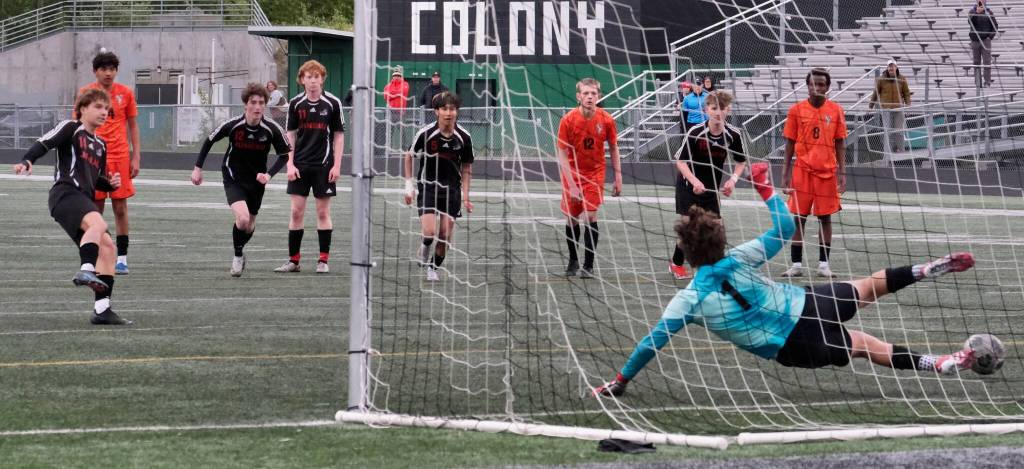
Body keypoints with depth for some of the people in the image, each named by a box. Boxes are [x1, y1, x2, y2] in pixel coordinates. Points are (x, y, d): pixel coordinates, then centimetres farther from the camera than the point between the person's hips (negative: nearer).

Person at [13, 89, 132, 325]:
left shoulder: (101, 145, 26)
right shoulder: (71, 128, 4)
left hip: (85, 200, 8)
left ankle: (101, 310, 1)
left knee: (107, 248, 0)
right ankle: (86, 270, -47)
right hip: (65, 193, -8)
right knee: (98, 224, -35)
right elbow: (44, 144, -9)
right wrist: (27, 161, -28)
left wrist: (110, 183, 11)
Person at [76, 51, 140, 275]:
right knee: (95, 208, 1)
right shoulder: (86, 93, 3)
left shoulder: (125, 93, 6)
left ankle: (122, 258, 5)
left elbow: (133, 126, 10)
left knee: (120, 208, 0)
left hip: (120, 156, 1)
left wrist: (136, 157, 4)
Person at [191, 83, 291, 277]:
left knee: (249, 224, 14)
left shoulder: (272, 129, -16)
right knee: (243, 218, -23)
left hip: (256, 181, 3)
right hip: (233, 179, -3)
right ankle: (237, 257, 1)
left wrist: (269, 174, -17)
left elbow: (285, 154, -2)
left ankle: (239, 252, 43)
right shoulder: (233, 125, -20)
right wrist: (198, 168, -2)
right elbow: (209, 141, -3)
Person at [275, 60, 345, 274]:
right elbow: (290, 135, 7)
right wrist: (290, 164, -2)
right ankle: (293, 260, 7)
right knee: (296, 212, 1)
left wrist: (336, 166, -5)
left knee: (323, 212, 2)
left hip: (323, 166, -2)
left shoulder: (333, 103, -3)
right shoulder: (295, 103, 3)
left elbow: (339, 135, 1)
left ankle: (323, 260, 7)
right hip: (300, 166, 2)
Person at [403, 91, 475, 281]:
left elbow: (466, 168, 6)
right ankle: (425, 249, 19)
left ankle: (434, 268, 21)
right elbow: (409, 156, 3)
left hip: (452, 188, 2)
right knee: (429, 231, -16)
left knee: (445, 235, -1)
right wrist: (409, 185, 2)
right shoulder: (426, 134, -14)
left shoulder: (463, 137, -7)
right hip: (427, 186, -2)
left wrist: (465, 196, 2)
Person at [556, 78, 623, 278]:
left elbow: (613, 148, 3)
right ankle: (573, 260, 27)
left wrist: (618, 176, 0)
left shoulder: (606, 120, -11)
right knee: (571, 219, 6)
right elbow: (563, 155, -14)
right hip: (573, 173, 0)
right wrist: (571, 185, -19)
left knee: (590, 217, -12)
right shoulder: (568, 120, -16)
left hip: (595, 173, 0)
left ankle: (588, 265, -6)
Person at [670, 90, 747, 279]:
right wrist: (695, 181, -29)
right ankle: (677, 263, 15)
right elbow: (681, 161, -16)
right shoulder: (696, 132, -23)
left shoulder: (734, 135, -13)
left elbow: (741, 162, 3)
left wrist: (733, 180, -15)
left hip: (712, 187, 3)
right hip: (688, 185, -3)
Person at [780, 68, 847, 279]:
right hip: (802, 170, 0)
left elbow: (840, 144, 6)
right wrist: (785, 173, 0)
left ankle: (823, 265, 10)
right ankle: (796, 265, 5)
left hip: (827, 171, 0)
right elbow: (789, 144, 4)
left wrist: (842, 173, 0)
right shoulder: (796, 110, 1)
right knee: (798, 218, 0)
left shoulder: (836, 111, 3)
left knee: (825, 217, 4)